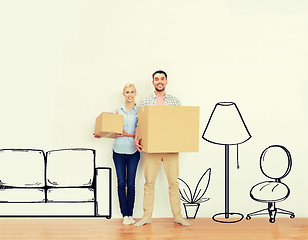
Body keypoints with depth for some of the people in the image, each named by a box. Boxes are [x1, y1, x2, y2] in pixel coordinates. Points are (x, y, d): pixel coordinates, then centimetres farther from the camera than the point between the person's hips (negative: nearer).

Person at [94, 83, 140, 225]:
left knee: (131, 183, 0)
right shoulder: (119, 110, 11)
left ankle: (130, 214, 10)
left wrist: (128, 134, -16)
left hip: (133, 150, -2)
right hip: (119, 149, 2)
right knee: (121, 183, 1)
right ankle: (125, 215, 8)